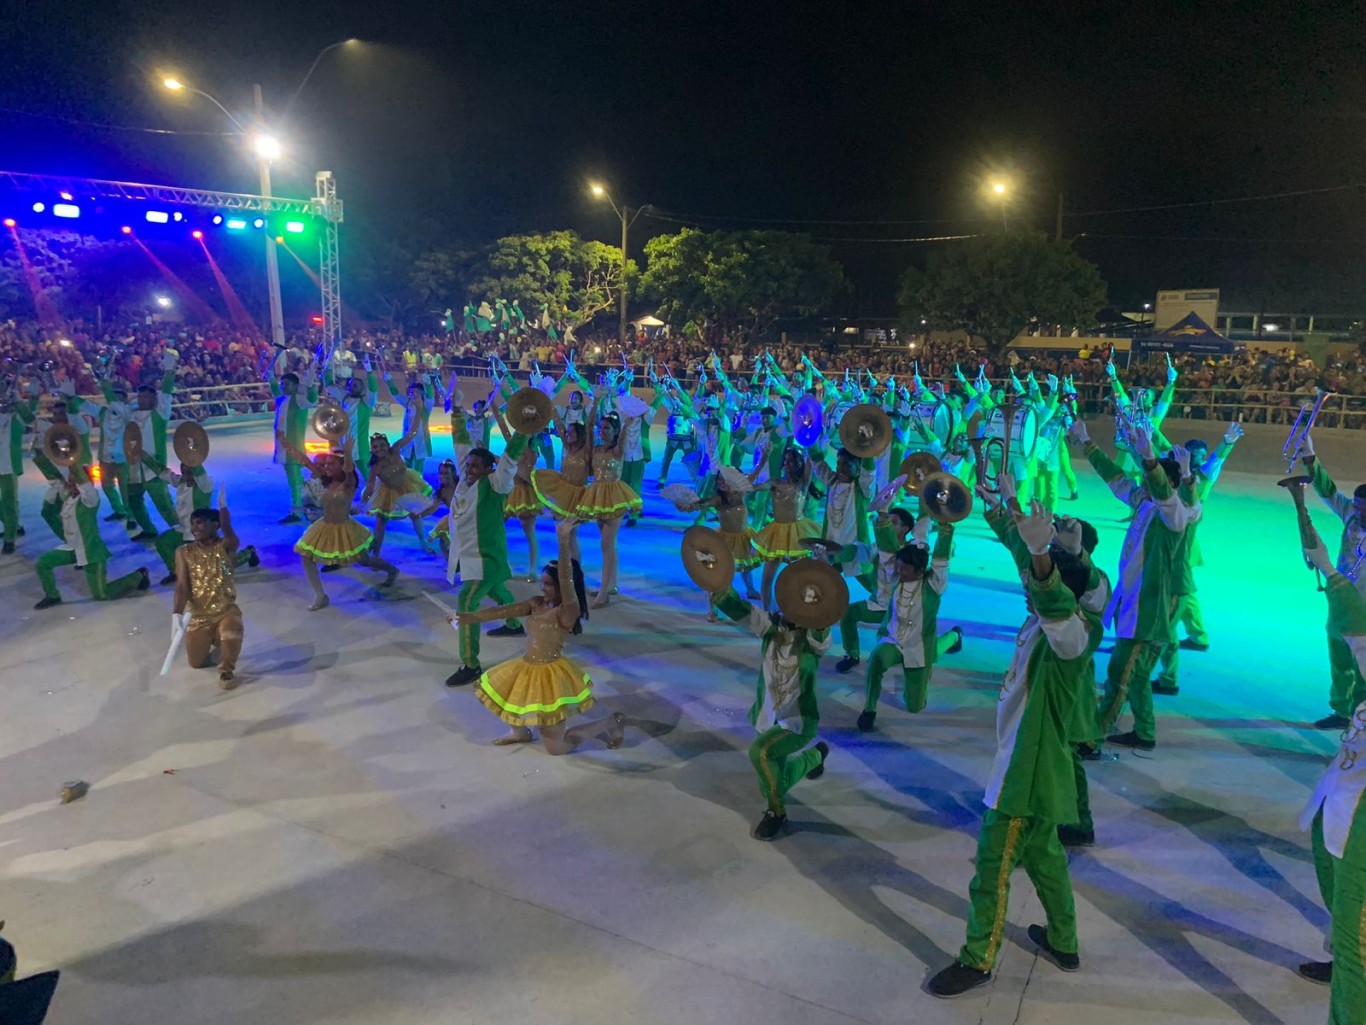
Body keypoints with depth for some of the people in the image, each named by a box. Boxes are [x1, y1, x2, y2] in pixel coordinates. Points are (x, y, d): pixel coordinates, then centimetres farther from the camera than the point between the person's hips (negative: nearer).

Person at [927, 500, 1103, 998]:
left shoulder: (1069, 636, -29)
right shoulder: (1043, 624, 1)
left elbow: (1058, 609, -53)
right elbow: (1040, 591, 25)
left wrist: (1041, 555, -68)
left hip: (1031, 769, -10)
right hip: (1027, 764, 10)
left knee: (994, 863, 2)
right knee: (1043, 854, 24)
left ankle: (978, 961, 18)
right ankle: (1063, 944, 42)